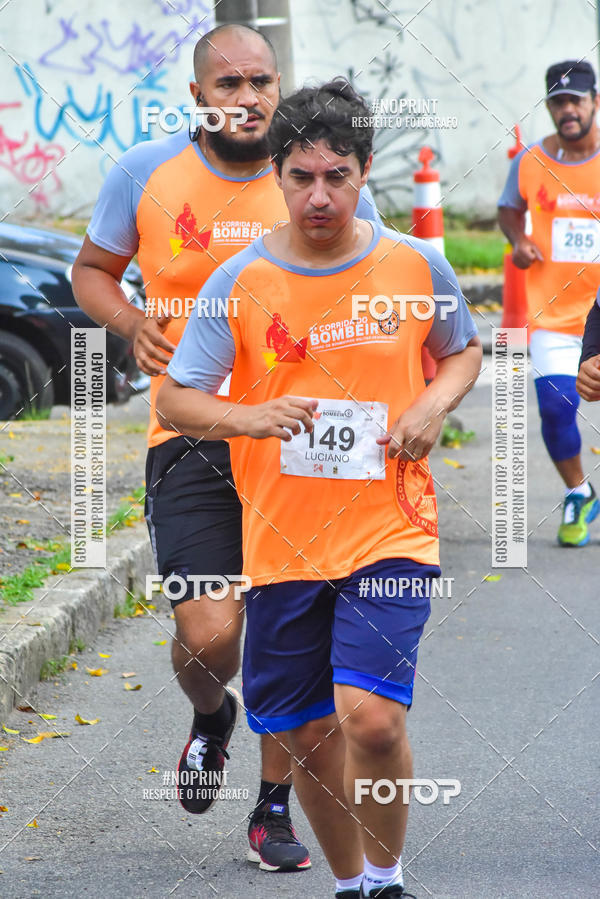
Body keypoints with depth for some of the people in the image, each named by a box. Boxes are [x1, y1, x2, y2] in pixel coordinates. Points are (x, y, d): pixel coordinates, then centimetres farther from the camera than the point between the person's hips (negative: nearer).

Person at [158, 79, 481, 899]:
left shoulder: (416, 265, -2)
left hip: (390, 530, -2)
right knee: (307, 732, 9)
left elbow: (464, 350, 16)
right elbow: (174, 399, -2)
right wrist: (251, 416, -22)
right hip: (282, 542, 2)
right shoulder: (240, 282, -4)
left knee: (371, 715, -18)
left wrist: (434, 403, -5)